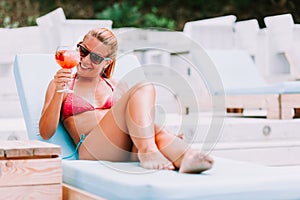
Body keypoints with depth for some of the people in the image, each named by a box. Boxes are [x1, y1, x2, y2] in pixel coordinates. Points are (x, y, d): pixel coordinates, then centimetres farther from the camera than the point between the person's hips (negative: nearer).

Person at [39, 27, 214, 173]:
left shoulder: (117, 87, 29)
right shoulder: (63, 84, 18)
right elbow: (46, 133, 6)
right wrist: (58, 92, -8)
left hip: (127, 151, 4)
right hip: (92, 151, -4)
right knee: (144, 88, -22)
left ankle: (188, 158, -63)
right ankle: (147, 150, -45)